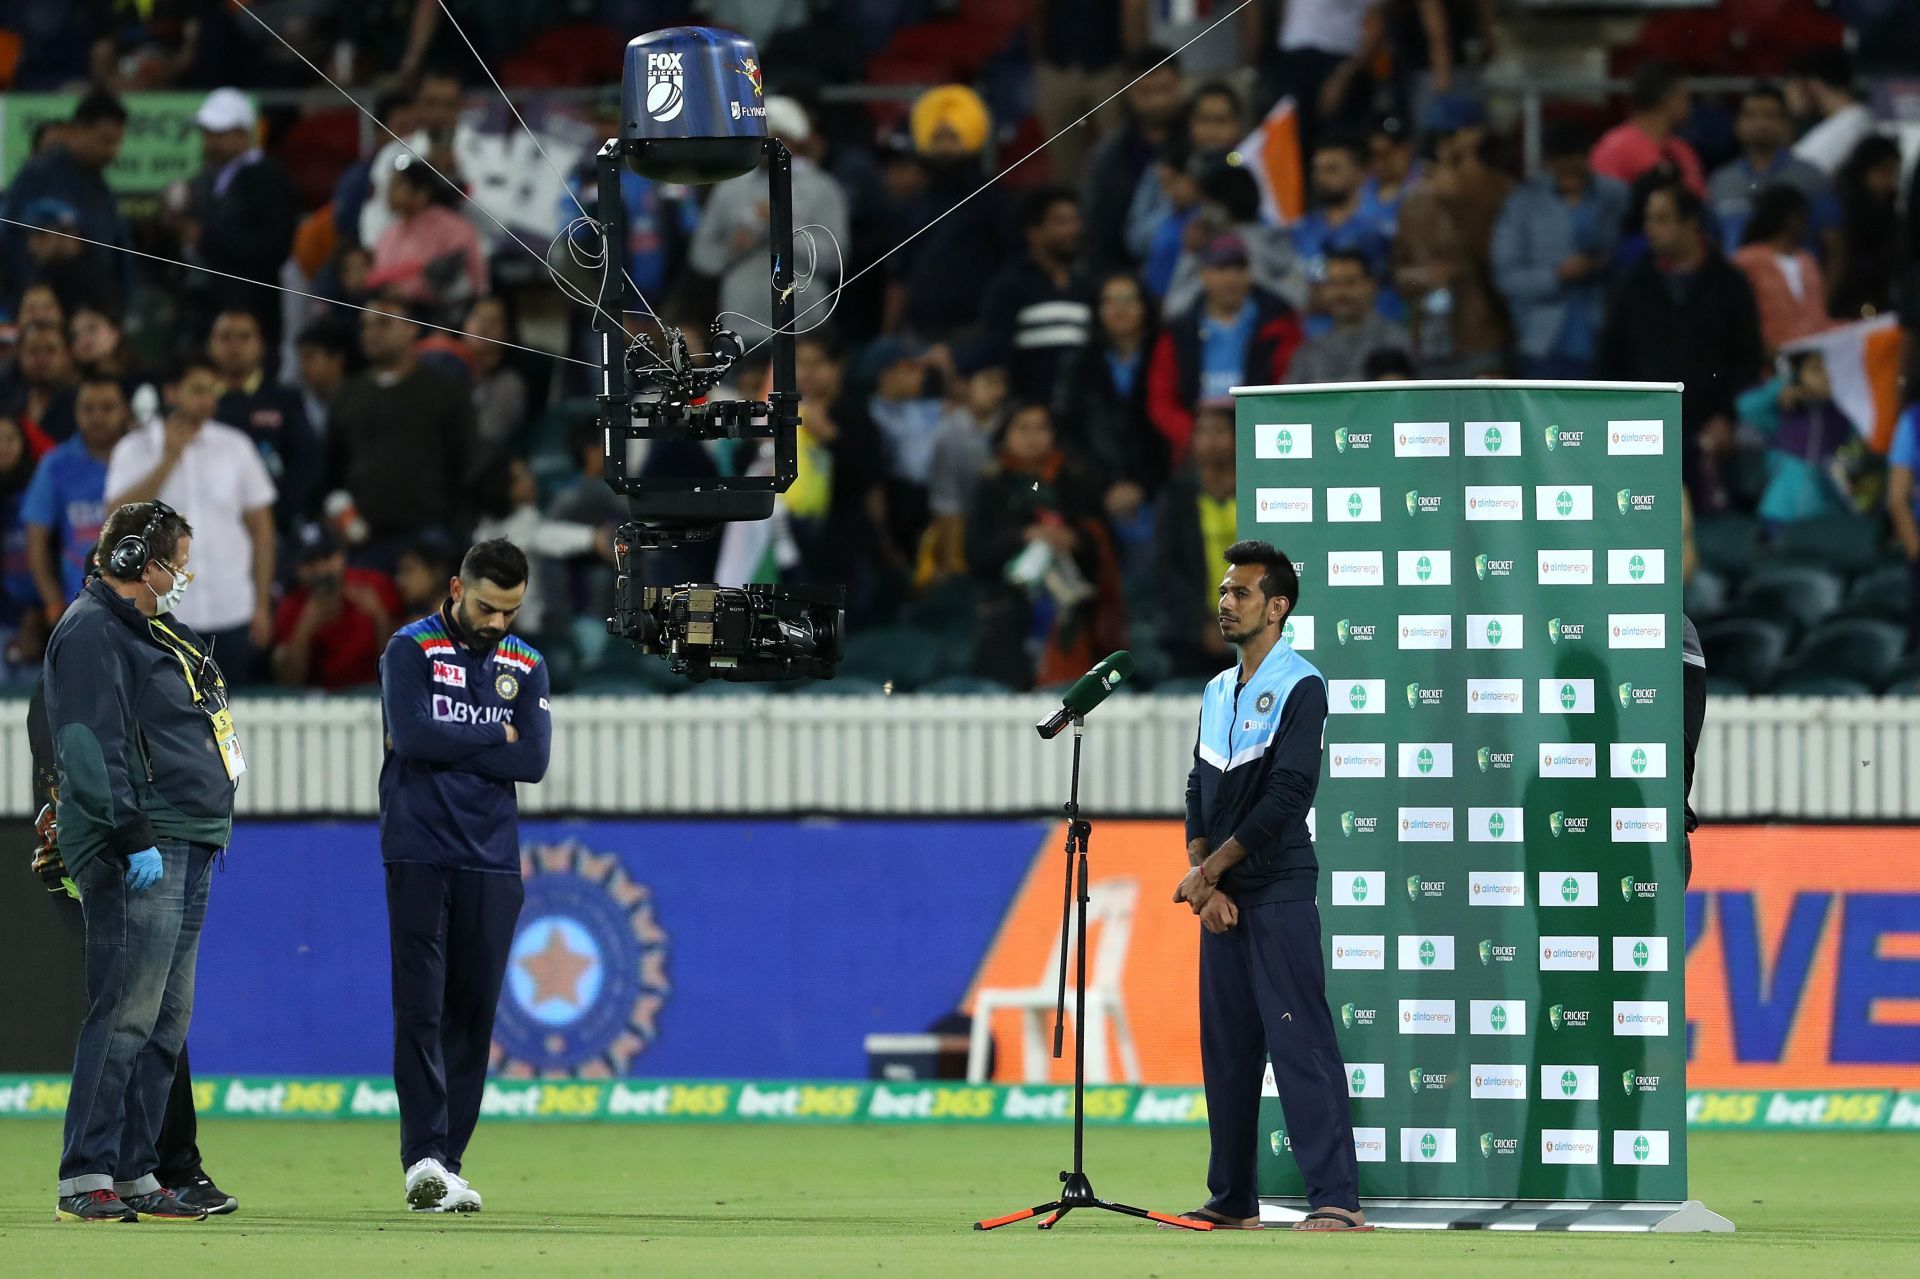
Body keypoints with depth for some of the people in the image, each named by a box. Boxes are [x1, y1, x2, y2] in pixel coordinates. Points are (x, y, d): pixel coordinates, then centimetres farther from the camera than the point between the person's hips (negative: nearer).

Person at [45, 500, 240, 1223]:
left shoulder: (152, 634, 22)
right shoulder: (92, 632, -10)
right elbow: (92, 746, -19)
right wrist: (134, 837, -24)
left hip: (187, 850, 10)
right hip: (136, 858, -10)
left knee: (166, 1022, 10)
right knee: (125, 1016, -13)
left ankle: (135, 1174, 14)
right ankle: (86, 1181, -14)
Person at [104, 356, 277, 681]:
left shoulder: (237, 447, 7)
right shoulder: (135, 449, 2)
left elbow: (260, 528, 10)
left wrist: (262, 605, 6)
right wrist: (169, 458, -16)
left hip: (232, 614, 2)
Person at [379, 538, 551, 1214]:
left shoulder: (525, 665, 12)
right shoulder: (411, 649, 0)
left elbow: (533, 760, -1)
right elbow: (413, 735, -16)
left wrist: (448, 746, -7)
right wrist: (495, 738, -5)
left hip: (492, 864, 4)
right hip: (419, 856, -4)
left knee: (473, 1011, 3)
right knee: (420, 1008, -10)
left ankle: (448, 1164, 7)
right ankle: (423, 1159, -16)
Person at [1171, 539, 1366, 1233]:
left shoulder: (1299, 686, -7)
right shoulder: (1217, 693, 17)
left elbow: (1288, 793, -15)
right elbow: (1199, 792, 14)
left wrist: (1210, 869, -12)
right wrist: (1203, 877, -3)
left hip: (1279, 894, -8)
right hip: (1220, 897, 8)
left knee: (1299, 1042, -13)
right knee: (1227, 1049, 9)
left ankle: (1337, 1200, -17)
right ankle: (1232, 1200, 15)